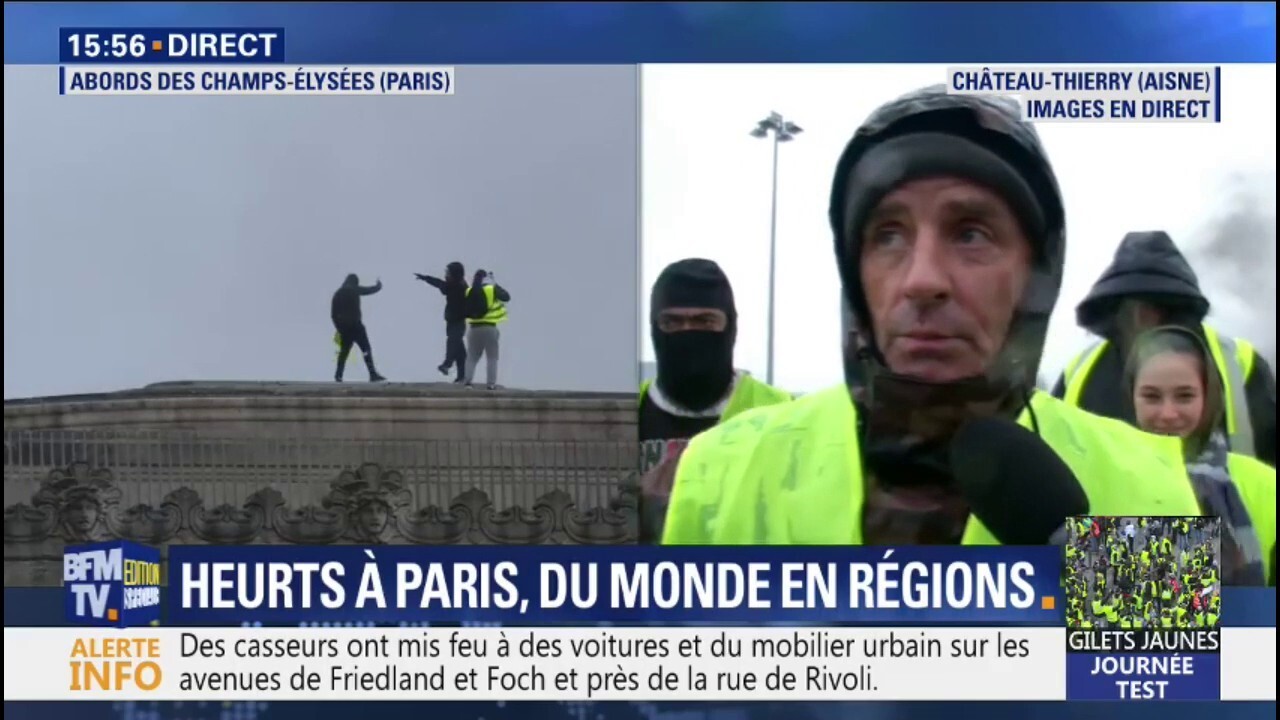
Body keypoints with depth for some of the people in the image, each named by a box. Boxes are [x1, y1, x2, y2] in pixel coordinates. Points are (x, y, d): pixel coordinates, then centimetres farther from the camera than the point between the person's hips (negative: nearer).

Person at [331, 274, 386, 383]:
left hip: (344, 327, 6)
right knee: (366, 349, -8)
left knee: (344, 350, 17)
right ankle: (373, 374, -18)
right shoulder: (354, 290, -2)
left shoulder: (338, 293, 14)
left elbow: (333, 313, 13)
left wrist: (339, 327, 18)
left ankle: (338, 375, 15)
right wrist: (379, 285, 28)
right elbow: (371, 290, 7)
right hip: (355, 325, -6)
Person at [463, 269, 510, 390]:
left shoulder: (469, 292, 3)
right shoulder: (492, 289, -7)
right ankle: (491, 383, 1)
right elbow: (507, 297, 5)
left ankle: (468, 381, 2)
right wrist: (496, 285, 13)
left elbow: (466, 309, 12)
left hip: (473, 327, 3)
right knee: (492, 357, 6)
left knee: (472, 357, 12)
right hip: (489, 327, -3)